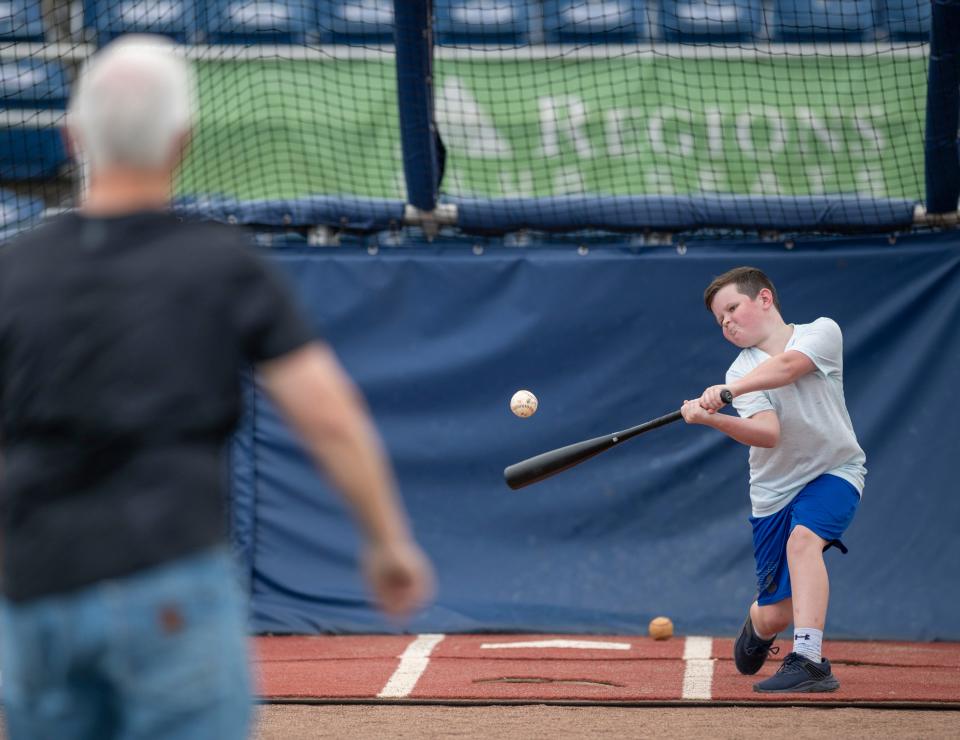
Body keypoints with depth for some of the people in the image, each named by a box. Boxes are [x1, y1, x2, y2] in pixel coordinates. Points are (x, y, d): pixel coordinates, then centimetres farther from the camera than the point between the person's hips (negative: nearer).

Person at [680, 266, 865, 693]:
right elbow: (768, 433, -20)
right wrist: (710, 418, -37)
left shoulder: (822, 333, -7)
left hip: (834, 471, -3)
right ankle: (755, 627, 38)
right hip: (775, 490, 3)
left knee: (802, 538, -34)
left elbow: (787, 365, -29)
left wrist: (727, 391, -43)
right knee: (774, 616, 0)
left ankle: (808, 661, -37)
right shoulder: (741, 371, -2)